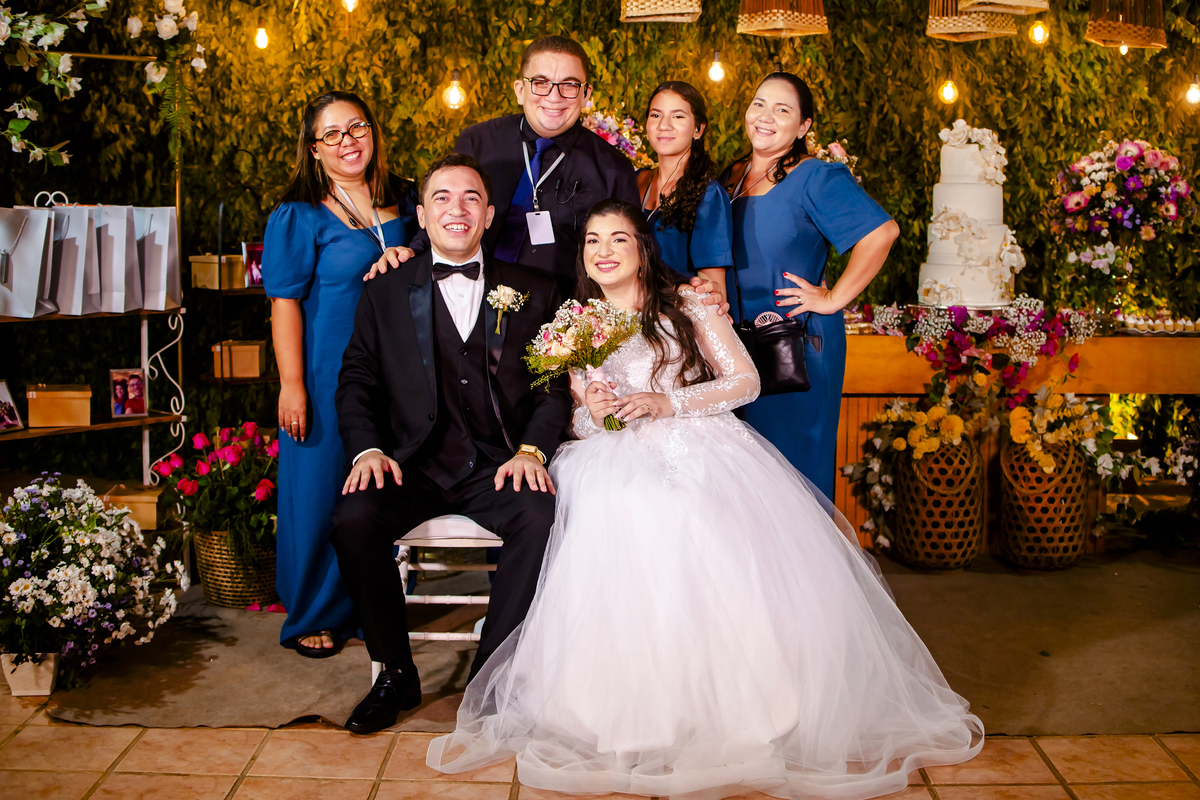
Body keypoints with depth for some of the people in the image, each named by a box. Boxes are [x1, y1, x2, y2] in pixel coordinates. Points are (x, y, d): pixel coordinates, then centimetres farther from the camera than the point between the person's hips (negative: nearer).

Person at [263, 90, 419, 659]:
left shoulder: (402, 202, 8)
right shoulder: (298, 216, -8)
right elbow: (284, 303, -11)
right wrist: (291, 384, -16)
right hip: (326, 377, -5)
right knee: (321, 491, 4)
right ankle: (312, 618, 20)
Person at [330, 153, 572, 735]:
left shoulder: (534, 293, 12)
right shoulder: (385, 293, 14)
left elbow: (556, 383, 6)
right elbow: (356, 382, 10)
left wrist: (532, 448, -11)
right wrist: (367, 449, -9)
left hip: (498, 465, -1)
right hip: (414, 464, 1)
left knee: (540, 518, -32)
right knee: (353, 519, -28)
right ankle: (396, 673, -6)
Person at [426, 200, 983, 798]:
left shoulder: (687, 307, 10)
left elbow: (746, 380, 3)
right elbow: (576, 424, 21)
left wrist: (666, 402, -8)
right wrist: (592, 412, -5)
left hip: (705, 451, -1)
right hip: (621, 463, 2)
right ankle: (645, 714, -20)